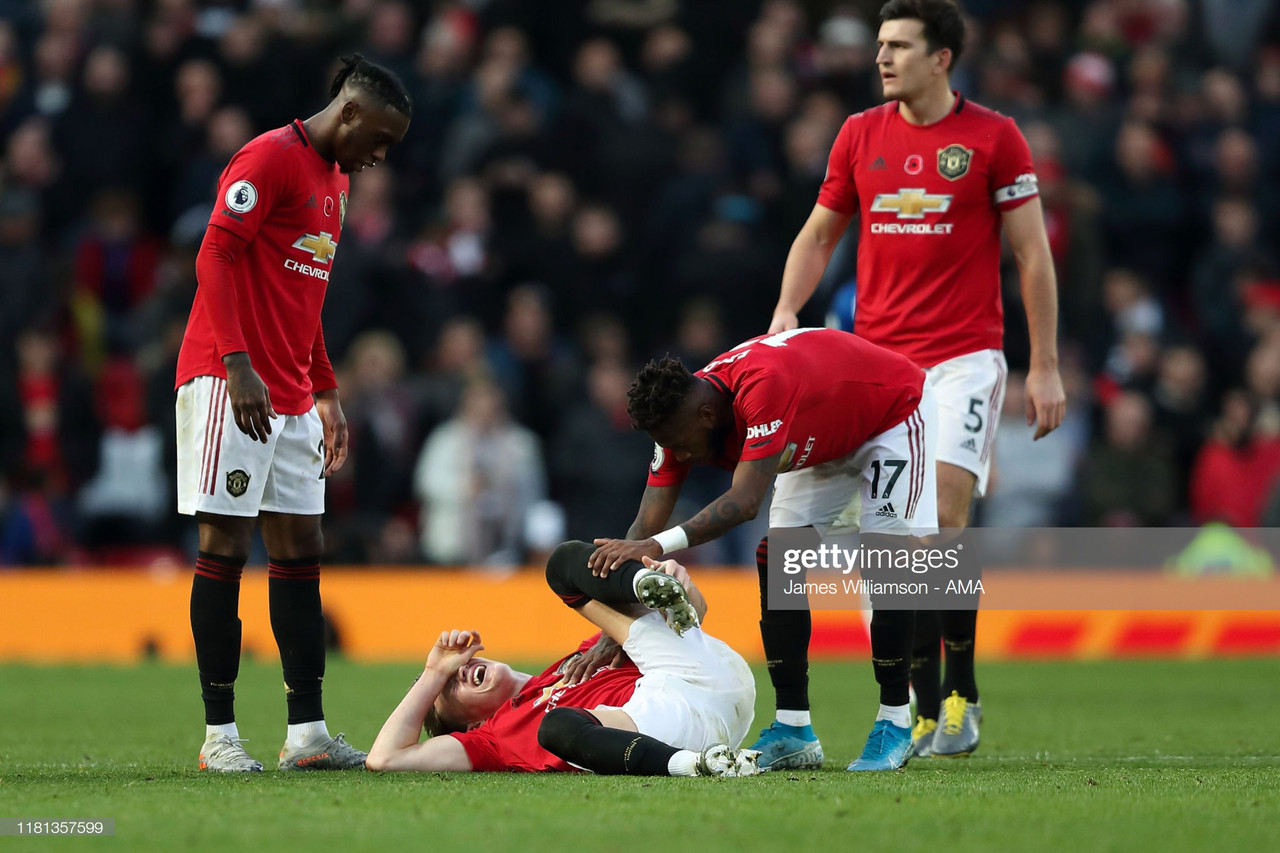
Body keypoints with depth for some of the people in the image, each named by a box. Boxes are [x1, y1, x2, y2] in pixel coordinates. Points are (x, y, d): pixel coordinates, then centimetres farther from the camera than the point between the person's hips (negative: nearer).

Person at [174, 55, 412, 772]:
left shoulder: (335, 179, 19)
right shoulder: (270, 158, -10)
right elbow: (215, 258, -17)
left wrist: (326, 392, 23)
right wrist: (238, 364, -25)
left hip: (291, 398, 9)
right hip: (228, 385, -9)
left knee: (301, 549, 5)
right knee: (227, 546, -6)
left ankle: (308, 733, 6)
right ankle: (220, 735, -4)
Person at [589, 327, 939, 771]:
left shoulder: (762, 385, -44)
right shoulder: (680, 417, -21)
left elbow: (746, 501, -51)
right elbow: (647, 524, -20)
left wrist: (660, 545, -60)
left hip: (894, 412, -7)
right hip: (823, 438, 7)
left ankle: (895, 724, -8)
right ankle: (795, 733, -4)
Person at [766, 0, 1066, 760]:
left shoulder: (994, 137, -2)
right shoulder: (861, 135, 9)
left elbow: (1033, 255, 0)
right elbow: (820, 234, 18)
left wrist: (1046, 368, -3)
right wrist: (787, 312, 0)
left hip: (964, 358, -4)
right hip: (877, 357, 4)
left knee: (944, 517, -17)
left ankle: (962, 690, -4)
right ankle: (926, 709, 5)